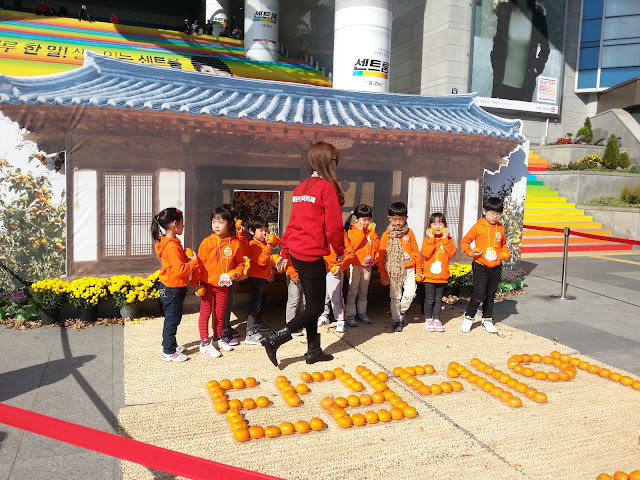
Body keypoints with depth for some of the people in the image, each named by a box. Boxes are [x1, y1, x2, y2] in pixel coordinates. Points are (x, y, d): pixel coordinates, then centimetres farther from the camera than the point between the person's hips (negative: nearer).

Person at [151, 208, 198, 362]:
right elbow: (180, 270, -28)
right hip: (173, 289, -10)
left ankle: (168, 344, 36)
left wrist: (188, 259, 3)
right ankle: (169, 352, 12)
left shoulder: (166, 242, 8)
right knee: (172, 319, 1)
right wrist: (194, 262, -15)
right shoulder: (172, 246, -25)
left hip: (169, 287, 10)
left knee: (171, 318, 22)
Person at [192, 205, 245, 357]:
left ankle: (218, 338, 35)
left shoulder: (235, 243, -4)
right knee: (205, 313, 4)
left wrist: (237, 273, -10)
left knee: (220, 313, 16)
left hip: (223, 285, 3)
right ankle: (205, 343, 13)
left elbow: (240, 263, 9)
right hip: (207, 284, -2)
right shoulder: (207, 242, -10)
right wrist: (196, 282, -8)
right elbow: (199, 263, -6)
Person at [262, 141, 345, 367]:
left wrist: (284, 253, 18)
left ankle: (313, 350, 26)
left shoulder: (301, 188, 11)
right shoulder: (327, 188, -12)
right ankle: (275, 339, -3)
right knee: (316, 307, 3)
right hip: (313, 255, -8)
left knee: (312, 303, 17)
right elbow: (333, 226, -13)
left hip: (296, 253, 8)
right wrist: (340, 251, 3)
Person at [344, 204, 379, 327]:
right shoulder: (351, 231, -6)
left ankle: (362, 312, 27)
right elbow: (354, 246, -20)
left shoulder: (370, 231, 9)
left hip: (367, 265, 5)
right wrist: (361, 231, -18)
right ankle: (350, 315, 2)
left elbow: (377, 247, 0)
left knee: (363, 291, 15)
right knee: (353, 291, -3)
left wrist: (372, 232, -7)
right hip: (355, 265, -5)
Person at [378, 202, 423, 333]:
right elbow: (381, 256, 1)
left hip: (409, 269, 1)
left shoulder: (409, 233, 3)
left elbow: (416, 251, 9)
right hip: (394, 271, -1)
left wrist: (419, 269, 9)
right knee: (395, 296, 5)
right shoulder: (386, 235, -1)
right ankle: (397, 320, 19)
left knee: (410, 293, -10)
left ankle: (401, 312, 17)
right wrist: (383, 274, 0)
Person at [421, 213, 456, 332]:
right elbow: (426, 253, -18)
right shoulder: (427, 239, -2)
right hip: (429, 275, -2)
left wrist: (445, 239, -14)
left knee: (438, 299, 11)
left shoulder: (448, 239, 5)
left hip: (442, 276, 2)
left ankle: (436, 319, 21)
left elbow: (452, 253, -11)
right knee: (429, 299, 3)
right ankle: (428, 319, 16)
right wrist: (431, 239, -19)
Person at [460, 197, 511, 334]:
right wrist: (470, 252, -16)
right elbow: (464, 241, 0)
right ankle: (469, 318, 11)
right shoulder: (478, 227, -6)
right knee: (479, 295, -9)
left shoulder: (501, 228, 8)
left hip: (496, 268, 5)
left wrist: (505, 253, 4)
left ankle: (487, 320, 26)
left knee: (491, 296, 12)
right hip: (480, 267, -5)